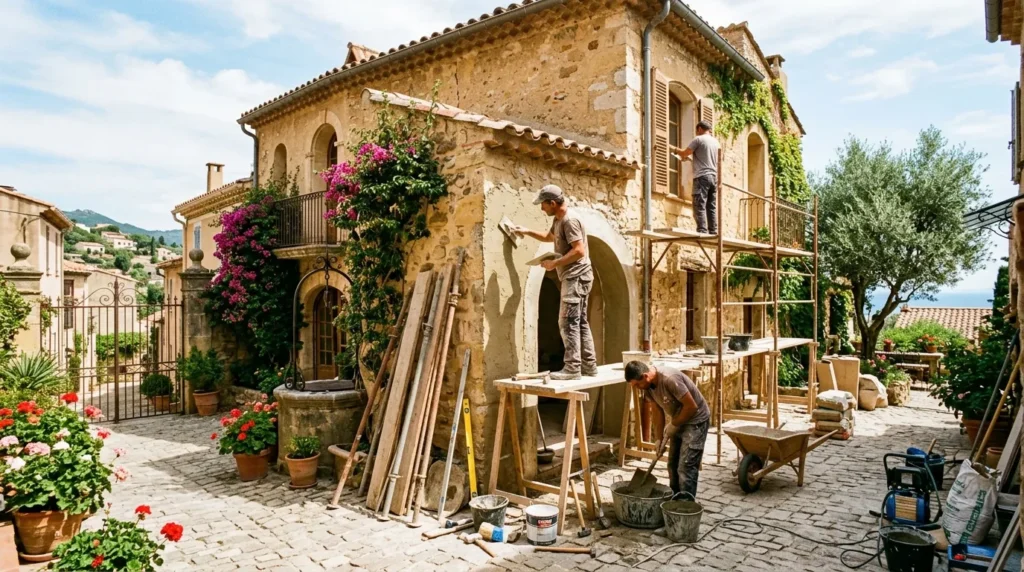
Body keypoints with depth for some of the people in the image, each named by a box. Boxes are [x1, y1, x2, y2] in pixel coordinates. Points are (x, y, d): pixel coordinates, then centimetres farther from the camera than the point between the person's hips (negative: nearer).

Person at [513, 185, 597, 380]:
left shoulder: (570, 220, -17)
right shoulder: (558, 220, 15)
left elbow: (579, 251, -24)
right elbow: (549, 237, 36)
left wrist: (554, 263, -19)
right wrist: (527, 232, 27)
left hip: (576, 277, -11)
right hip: (574, 278, 11)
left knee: (568, 322, -10)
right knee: (580, 322, 11)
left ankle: (572, 368, -8)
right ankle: (589, 365, 17)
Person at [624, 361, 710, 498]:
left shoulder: (669, 379, -33)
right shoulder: (648, 386, -7)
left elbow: (691, 406, -26)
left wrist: (674, 424, -15)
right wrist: (659, 437, 5)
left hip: (695, 420, -8)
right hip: (678, 422, 8)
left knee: (686, 468, -10)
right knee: (673, 465, 13)